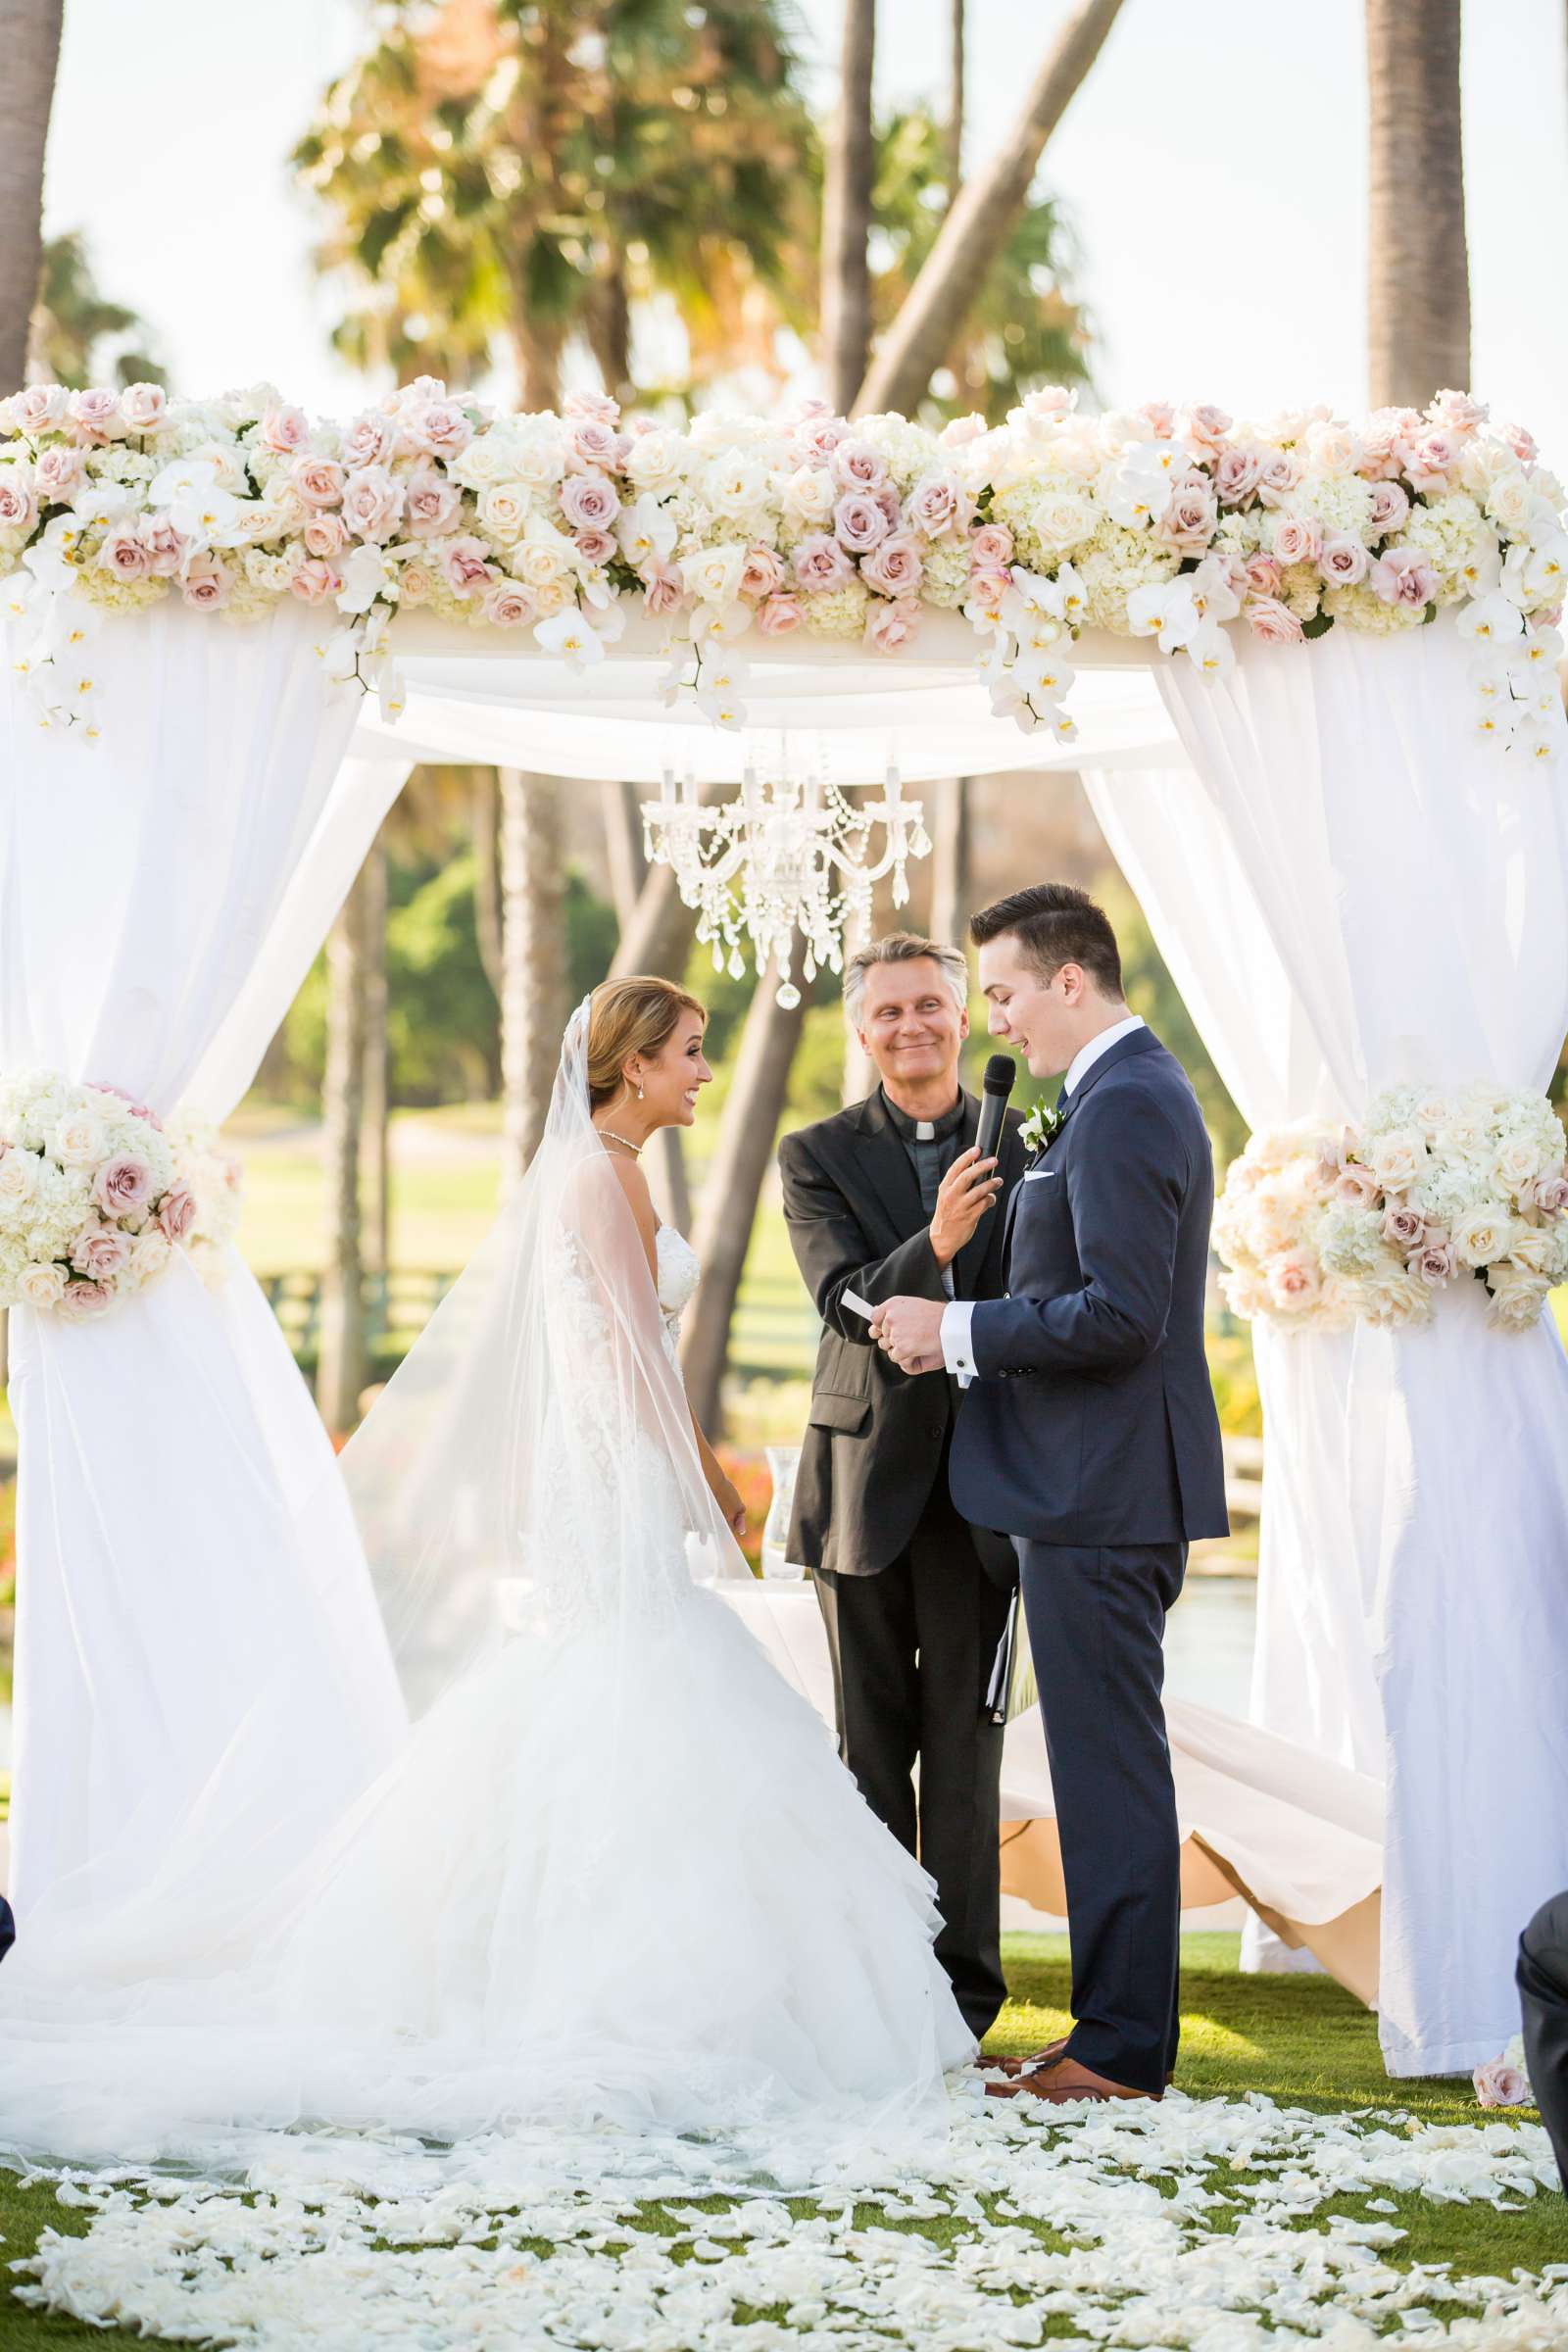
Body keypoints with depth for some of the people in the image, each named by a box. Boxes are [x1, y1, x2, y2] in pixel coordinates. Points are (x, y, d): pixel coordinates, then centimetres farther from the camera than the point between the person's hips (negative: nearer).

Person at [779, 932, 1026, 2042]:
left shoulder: (1023, 1148, 4)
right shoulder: (819, 1156, 2)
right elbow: (847, 1303, -11)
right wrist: (934, 1243, -31)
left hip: (982, 1481, 0)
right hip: (868, 1478, 0)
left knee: (965, 1742, 1)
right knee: (872, 1741, 7)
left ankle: (963, 1982, 7)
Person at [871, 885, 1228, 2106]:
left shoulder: (1122, 1108, -17)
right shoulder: (1138, 1090, 16)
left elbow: (1120, 1314, -24)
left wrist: (960, 1331, -16)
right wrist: (966, 1329, 13)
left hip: (1103, 1498, -11)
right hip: (1112, 1488, 11)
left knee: (1110, 1766, -5)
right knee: (1113, 1764, 14)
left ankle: (1121, 2049, 1)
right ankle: (1125, 2026, 21)